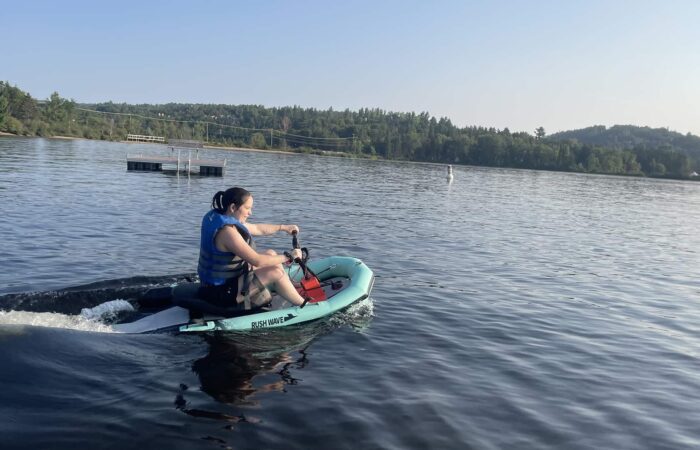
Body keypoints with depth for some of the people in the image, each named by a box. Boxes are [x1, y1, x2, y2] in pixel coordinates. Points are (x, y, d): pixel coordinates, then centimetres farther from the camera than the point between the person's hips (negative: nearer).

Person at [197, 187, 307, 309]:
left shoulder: (222, 218, 3)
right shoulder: (227, 231, -28)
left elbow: (257, 228, 19)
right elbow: (257, 261, -29)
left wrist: (283, 227, 24)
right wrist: (288, 256, -18)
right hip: (223, 292, -10)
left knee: (271, 254, 13)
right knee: (276, 272, -15)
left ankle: (291, 291, 15)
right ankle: (303, 304, 2)